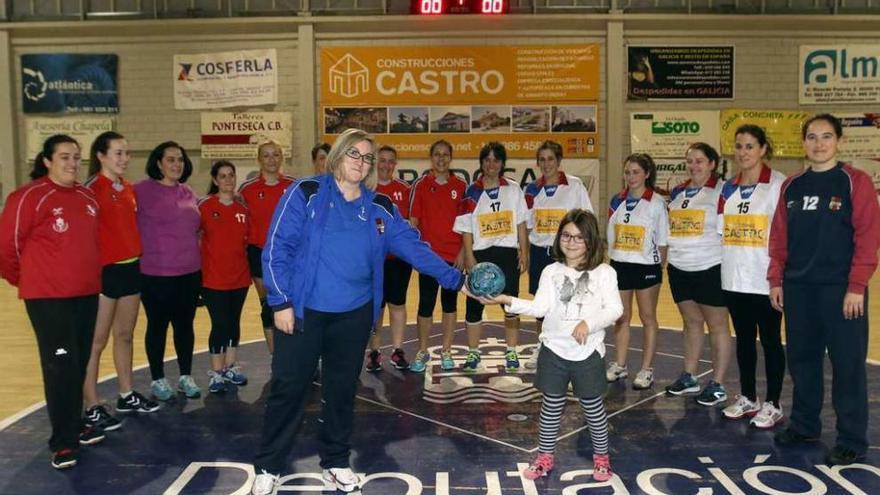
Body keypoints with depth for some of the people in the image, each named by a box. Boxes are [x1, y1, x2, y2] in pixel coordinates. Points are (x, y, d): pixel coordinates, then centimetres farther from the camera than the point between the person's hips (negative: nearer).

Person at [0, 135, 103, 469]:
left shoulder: (87, 198, 9)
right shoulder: (30, 197, -11)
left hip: (87, 294, 6)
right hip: (48, 297, -6)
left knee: (79, 364, 13)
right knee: (60, 367, -4)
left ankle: (75, 424, 29)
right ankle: (62, 441, 6)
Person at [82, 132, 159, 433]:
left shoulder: (128, 188, 11)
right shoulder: (93, 188, -12)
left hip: (131, 267, 8)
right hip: (104, 270, -8)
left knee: (125, 335, 16)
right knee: (97, 340, -1)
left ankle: (127, 396, 28)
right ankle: (92, 408, 7)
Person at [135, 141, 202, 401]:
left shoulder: (188, 193, 9)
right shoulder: (142, 190, -9)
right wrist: (147, 252, -10)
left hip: (190, 272, 5)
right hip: (156, 274, -5)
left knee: (185, 325, 13)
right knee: (158, 326, 8)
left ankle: (186, 376, 25)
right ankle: (158, 380, 22)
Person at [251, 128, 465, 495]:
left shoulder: (380, 208, 5)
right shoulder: (306, 193, -7)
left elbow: (413, 247, 4)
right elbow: (277, 249, -9)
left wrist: (454, 279, -2)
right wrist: (281, 301, -13)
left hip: (354, 313, 4)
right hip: (303, 310, -3)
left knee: (342, 388, 14)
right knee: (288, 387, 4)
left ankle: (336, 461, 32)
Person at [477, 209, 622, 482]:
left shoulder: (604, 273, -3)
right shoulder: (552, 271, 2)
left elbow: (614, 309, -10)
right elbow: (540, 307, -7)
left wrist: (589, 323, -26)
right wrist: (507, 300, -19)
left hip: (588, 352, -2)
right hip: (554, 350, 2)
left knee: (593, 406, 12)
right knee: (551, 405, 12)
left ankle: (601, 457, 32)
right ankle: (545, 457, 28)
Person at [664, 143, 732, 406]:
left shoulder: (721, 191, -7)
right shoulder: (677, 192, 12)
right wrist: (669, 257, 19)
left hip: (710, 268, -6)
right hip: (679, 268, 6)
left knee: (717, 325, 3)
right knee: (692, 322, 15)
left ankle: (718, 385, 10)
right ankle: (689, 377, 25)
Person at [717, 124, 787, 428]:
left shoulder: (778, 184, -8)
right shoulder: (728, 189, 11)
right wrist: (728, 264, 11)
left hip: (765, 279, -6)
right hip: (734, 278, 6)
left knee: (770, 340, 5)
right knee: (744, 339, 14)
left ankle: (772, 404, 16)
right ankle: (748, 399, 27)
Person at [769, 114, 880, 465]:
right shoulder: (791, 186, 10)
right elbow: (779, 237, 11)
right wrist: (776, 280, 5)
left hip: (840, 289, -5)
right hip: (797, 288, 5)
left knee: (847, 364, 2)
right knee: (801, 359, 13)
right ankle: (804, 426, 29)